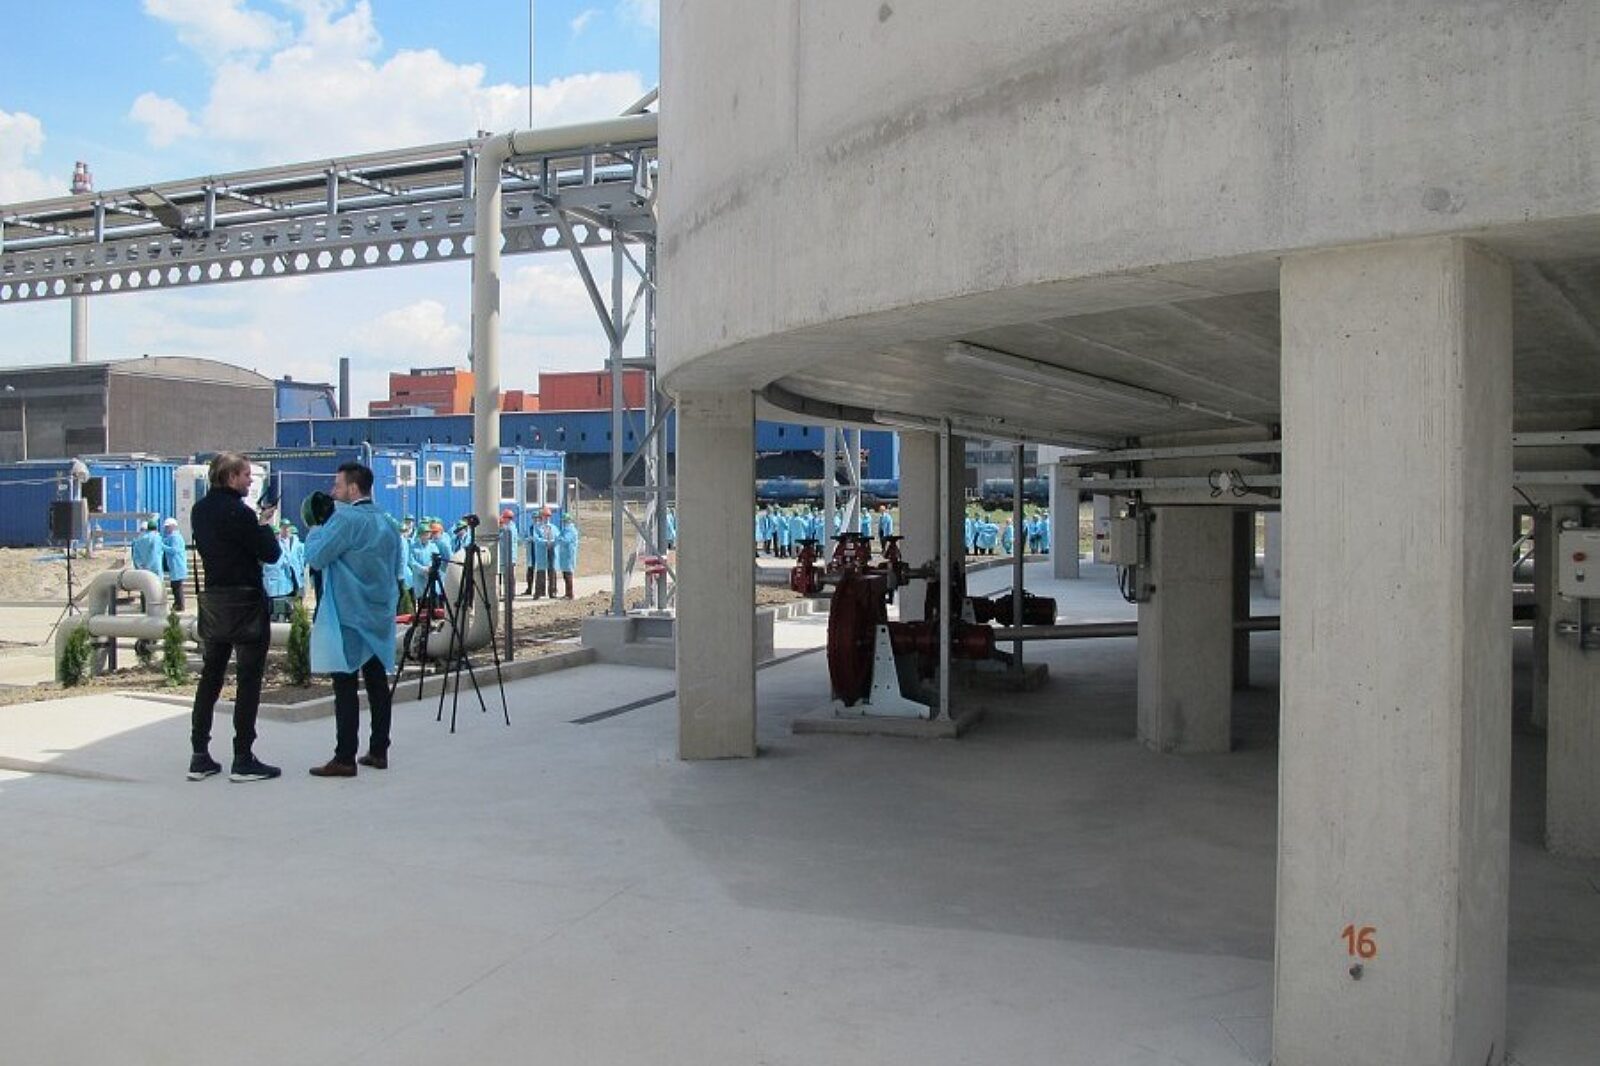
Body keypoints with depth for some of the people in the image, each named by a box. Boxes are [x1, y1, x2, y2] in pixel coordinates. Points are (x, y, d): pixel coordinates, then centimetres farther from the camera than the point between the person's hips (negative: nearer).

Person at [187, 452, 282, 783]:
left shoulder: (200, 510, 8)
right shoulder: (238, 511, -16)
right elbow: (271, 553, -13)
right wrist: (264, 524, 5)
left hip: (213, 601, 8)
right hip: (245, 601, -8)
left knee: (210, 677, 12)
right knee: (249, 680, -1)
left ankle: (199, 757, 15)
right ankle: (243, 760, 0)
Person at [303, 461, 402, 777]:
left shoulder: (345, 519, -13)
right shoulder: (387, 523, 12)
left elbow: (315, 557, -12)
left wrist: (315, 530, 4)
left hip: (348, 617, -8)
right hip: (379, 615, 8)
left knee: (345, 685, -5)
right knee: (377, 681, 10)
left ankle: (345, 758, -4)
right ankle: (378, 751, 15)